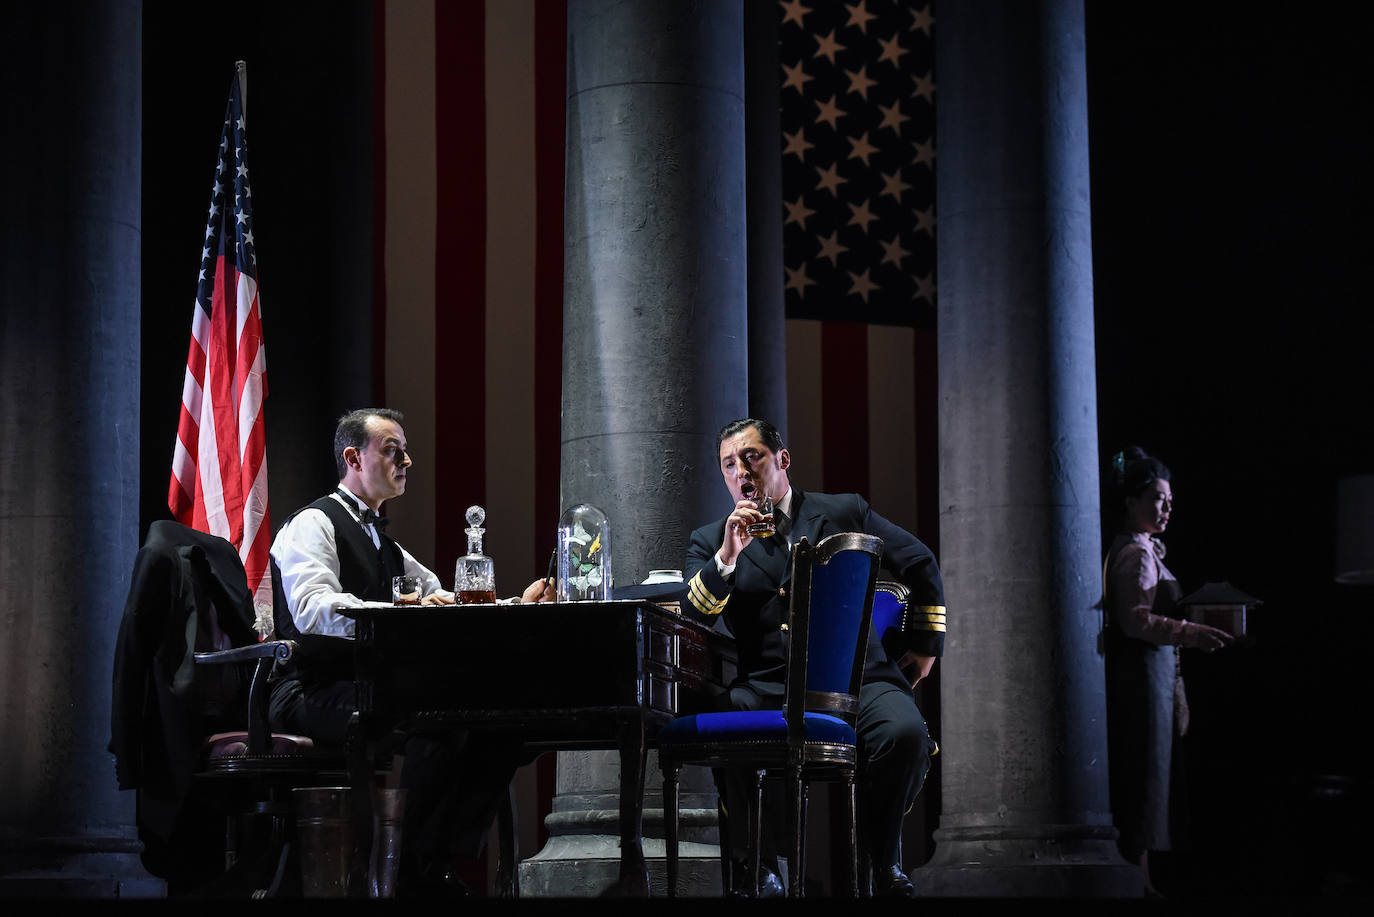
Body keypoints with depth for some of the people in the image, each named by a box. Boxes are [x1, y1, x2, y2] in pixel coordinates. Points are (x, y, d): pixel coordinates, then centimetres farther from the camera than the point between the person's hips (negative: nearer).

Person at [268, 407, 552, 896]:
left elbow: (444, 603, 24)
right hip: (316, 695, -9)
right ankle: (415, 874, -23)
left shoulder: (382, 541, 27)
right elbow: (312, 608, -22)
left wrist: (517, 605, 6)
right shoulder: (312, 524, -3)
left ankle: (441, 865, -11)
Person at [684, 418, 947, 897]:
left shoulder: (844, 512, 13)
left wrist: (927, 642, 22)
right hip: (768, 688, 0)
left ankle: (883, 861, -6)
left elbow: (921, 563, 24)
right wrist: (727, 557, -13)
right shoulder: (710, 542, 14)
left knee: (905, 731, -32)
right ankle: (760, 872, -12)